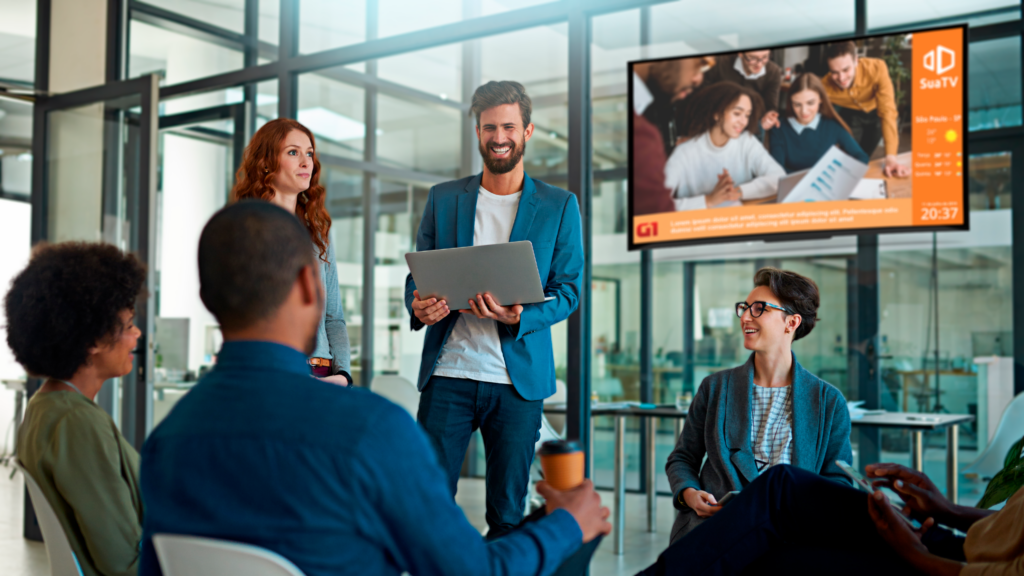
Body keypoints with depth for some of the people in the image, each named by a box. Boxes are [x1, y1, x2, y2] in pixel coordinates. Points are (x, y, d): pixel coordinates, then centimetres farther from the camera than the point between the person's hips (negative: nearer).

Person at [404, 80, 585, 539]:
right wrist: (419, 307, -12)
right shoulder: (442, 199, 11)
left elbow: (568, 291, 3)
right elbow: (417, 277, 13)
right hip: (448, 372, 1)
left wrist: (519, 317, -17)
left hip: (518, 380, -1)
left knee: (508, 513, 6)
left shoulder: (560, 206, 6)